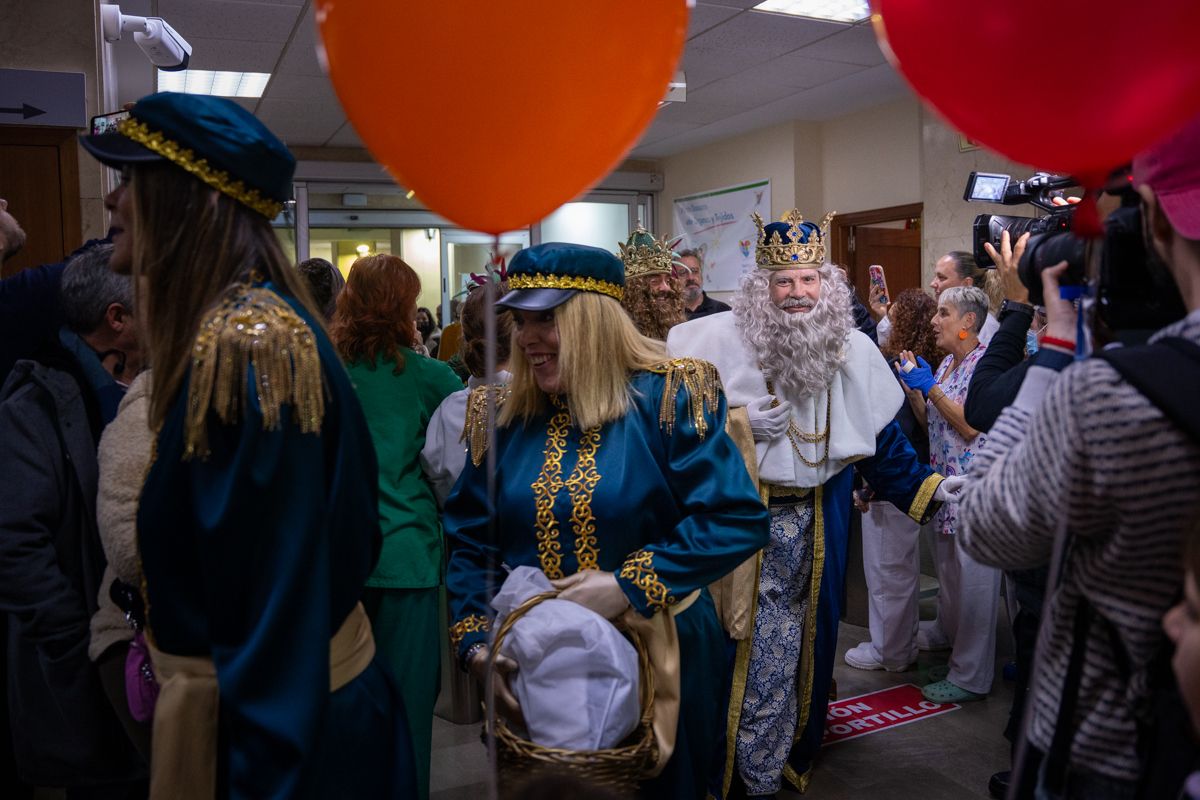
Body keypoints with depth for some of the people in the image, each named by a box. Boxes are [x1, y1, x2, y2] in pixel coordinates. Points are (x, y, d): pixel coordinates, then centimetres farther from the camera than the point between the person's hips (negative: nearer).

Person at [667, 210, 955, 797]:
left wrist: (927, 487, -2)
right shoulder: (720, 339, -10)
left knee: (803, 645, 16)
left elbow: (881, 438, 8)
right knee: (759, 660, 0)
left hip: (818, 525, 4)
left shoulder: (855, 350, 4)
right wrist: (738, 425, -20)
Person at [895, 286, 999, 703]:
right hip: (944, 481, 9)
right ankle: (947, 631, 44)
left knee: (973, 577, -3)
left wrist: (929, 386, -19)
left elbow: (971, 425, -20)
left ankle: (971, 676, 5)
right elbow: (930, 420, 14)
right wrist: (912, 386, 0)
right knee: (947, 565, 23)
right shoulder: (946, 363, 13)